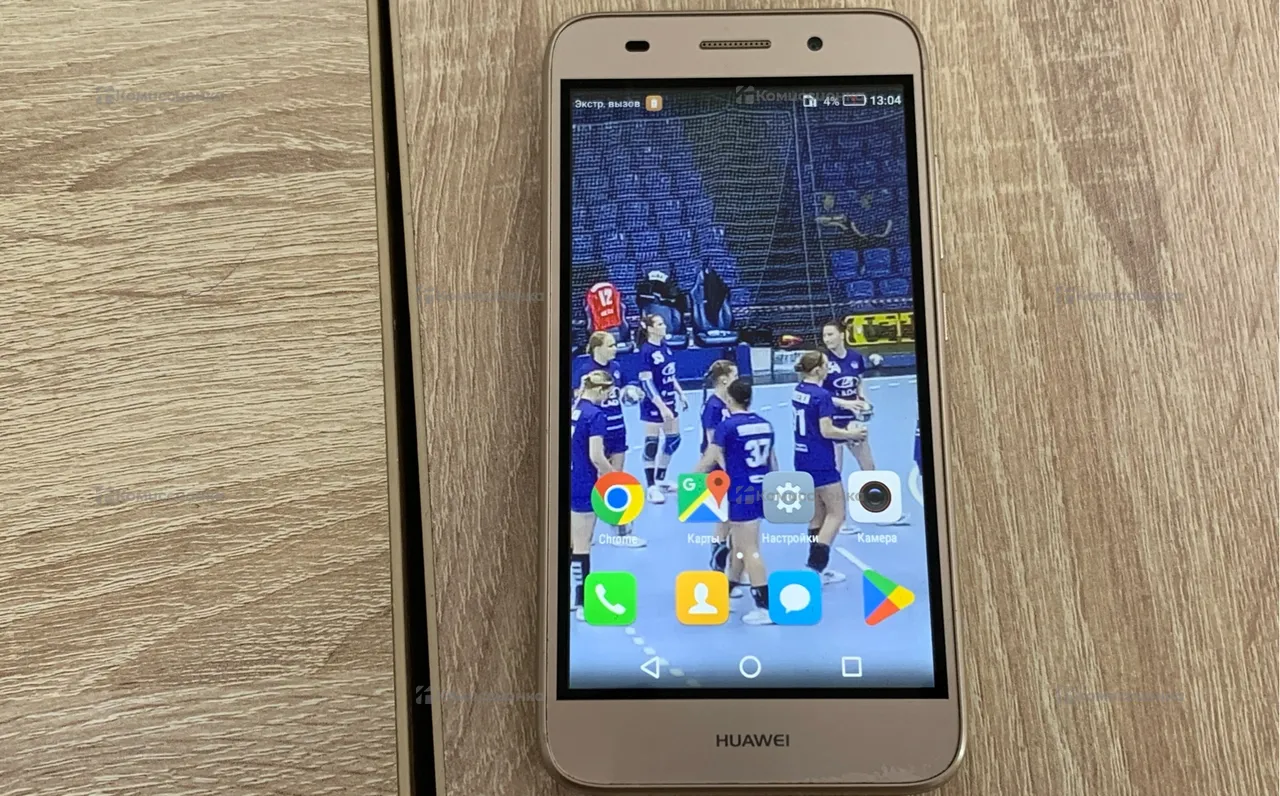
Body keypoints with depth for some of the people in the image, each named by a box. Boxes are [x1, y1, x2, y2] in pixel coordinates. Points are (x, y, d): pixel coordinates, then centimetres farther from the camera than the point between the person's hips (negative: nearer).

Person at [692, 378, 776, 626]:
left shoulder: (727, 426, -12)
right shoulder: (764, 424, 7)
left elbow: (708, 462, -10)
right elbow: (773, 462, 14)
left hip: (741, 493, -7)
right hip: (761, 491, 7)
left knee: (750, 551, -1)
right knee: (738, 545, 21)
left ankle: (766, 608, 1)